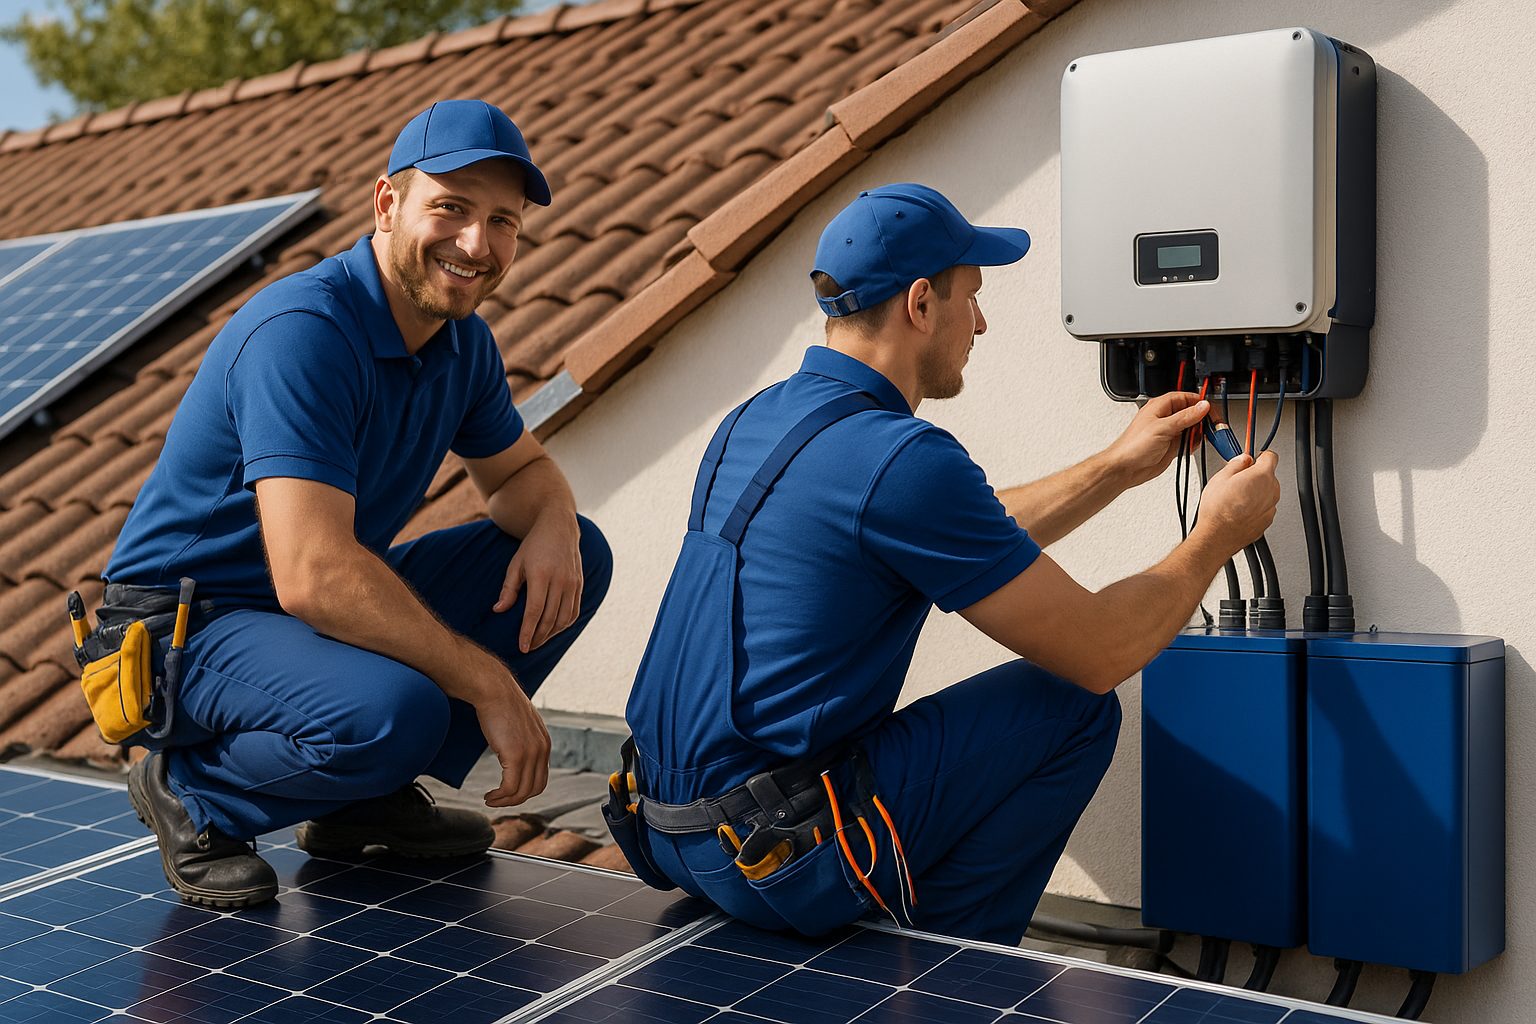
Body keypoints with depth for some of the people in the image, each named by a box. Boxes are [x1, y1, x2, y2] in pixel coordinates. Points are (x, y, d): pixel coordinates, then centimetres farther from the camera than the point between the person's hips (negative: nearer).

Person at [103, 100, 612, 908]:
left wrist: (552, 528, -11)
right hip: (188, 626, -9)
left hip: (338, 609, 9)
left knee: (575, 557, 2)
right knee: (392, 708, -37)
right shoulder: (302, 332, -27)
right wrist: (490, 684, -29)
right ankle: (192, 793, -4)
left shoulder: (462, 338, 1)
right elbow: (311, 575, -35)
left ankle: (371, 796, 7)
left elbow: (519, 469, 15)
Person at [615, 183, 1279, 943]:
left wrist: (1120, 467, 25)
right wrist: (1216, 537, 4)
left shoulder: (755, 421, 10)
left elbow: (981, 544, 22)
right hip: (772, 861, -9)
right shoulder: (902, 458, -19)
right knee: (1074, 704, 1)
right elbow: (1100, 652, -12)